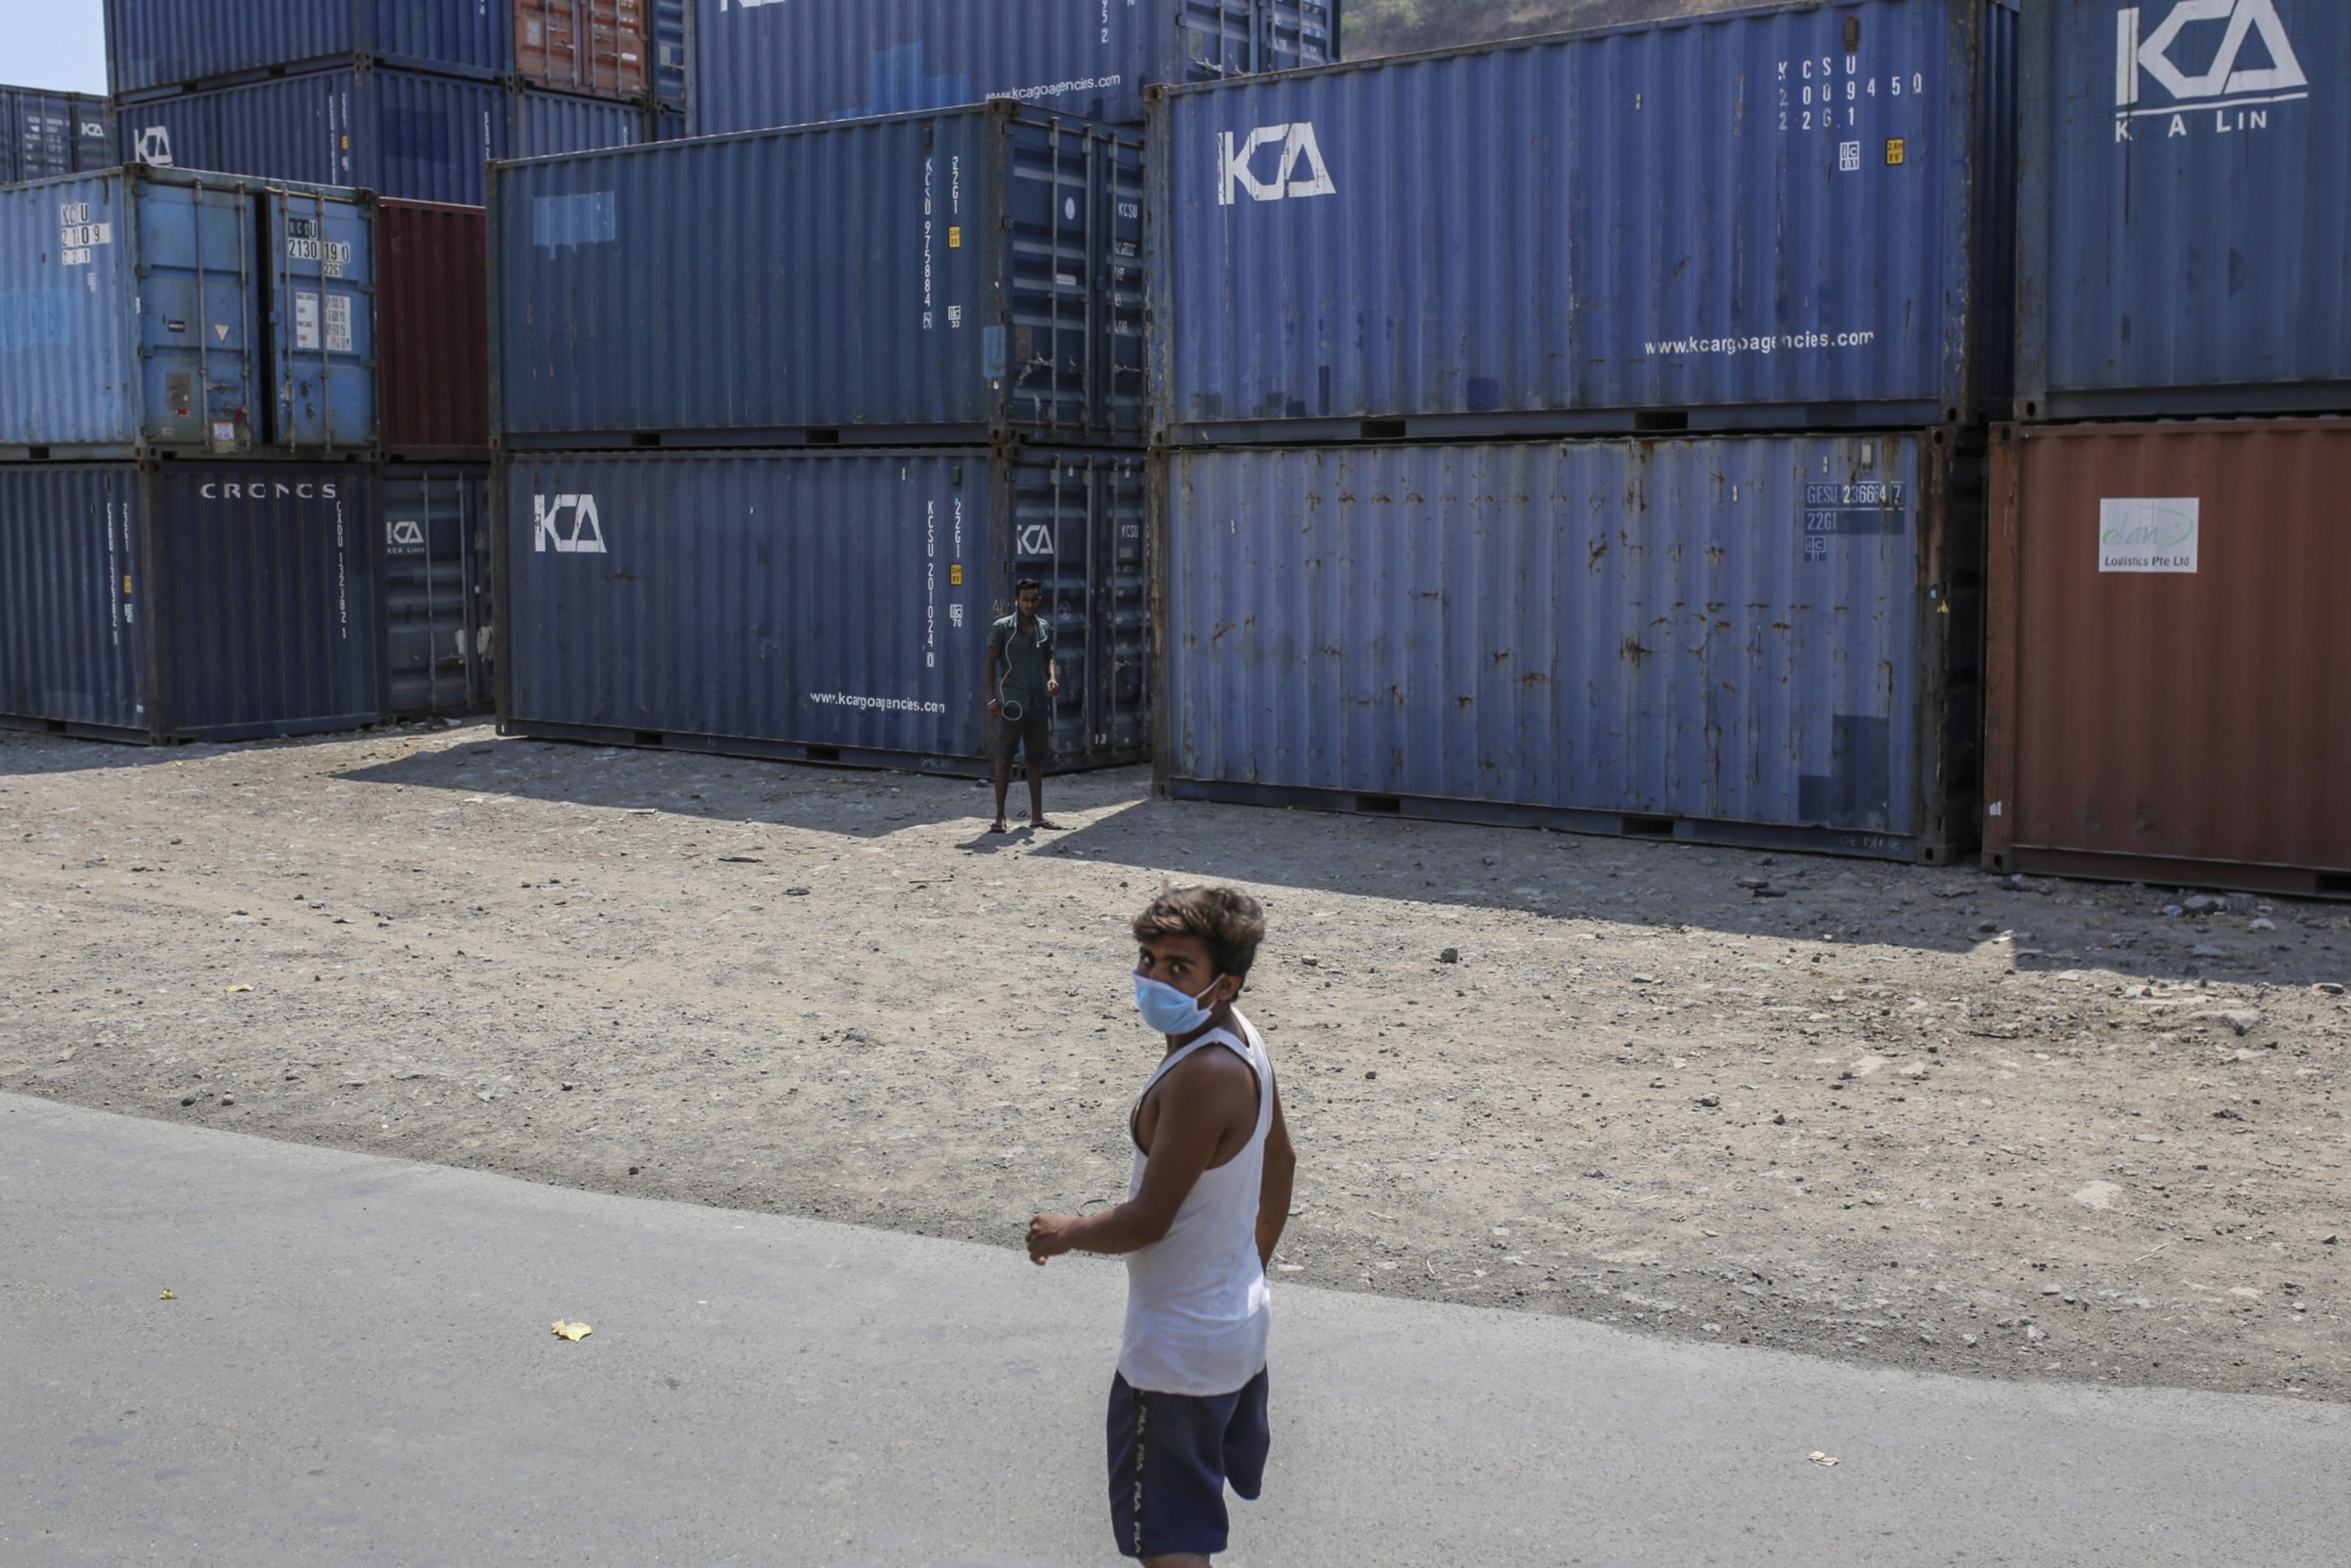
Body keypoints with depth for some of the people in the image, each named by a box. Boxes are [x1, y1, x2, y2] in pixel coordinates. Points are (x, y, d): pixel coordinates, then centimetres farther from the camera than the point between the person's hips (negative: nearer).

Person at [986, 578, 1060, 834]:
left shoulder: (1045, 628, 10)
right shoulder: (1002, 628, -4)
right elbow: (991, 662, -5)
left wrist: (1053, 678, -2)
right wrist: (991, 698, -13)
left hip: (1039, 703, 5)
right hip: (1012, 704, -5)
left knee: (1037, 759, 10)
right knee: (1004, 759, -3)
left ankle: (1037, 815, 17)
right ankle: (1000, 817, 1)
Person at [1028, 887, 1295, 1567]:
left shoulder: (1201, 1077, -29)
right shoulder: (1245, 1041, 0)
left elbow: (1148, 1220, -25)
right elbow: (1280, 1166, 14)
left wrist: (1067, 1233, -6)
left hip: (1178, 1350, -10)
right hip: (1242, 1323, 10)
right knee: (1236, 1482, 26)